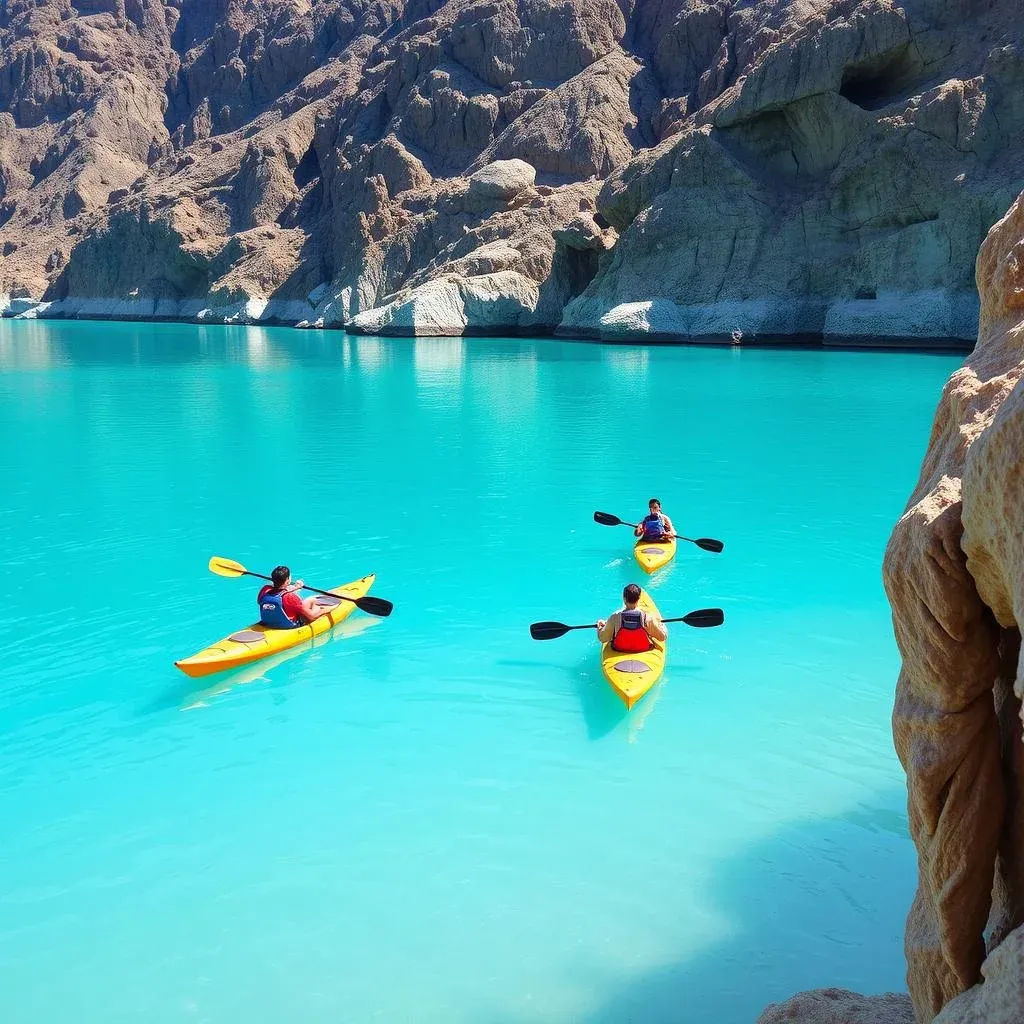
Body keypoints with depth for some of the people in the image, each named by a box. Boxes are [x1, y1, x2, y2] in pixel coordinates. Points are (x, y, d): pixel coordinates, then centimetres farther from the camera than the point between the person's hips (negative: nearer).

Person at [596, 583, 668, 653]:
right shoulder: (648, 618, -25)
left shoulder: (615, 617, -24)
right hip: (644, 650, -1)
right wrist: (661, 624, 11)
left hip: (619, 651, 1)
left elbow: (603, 639, -11)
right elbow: (663, 637, -10)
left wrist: (599, 626, 10)